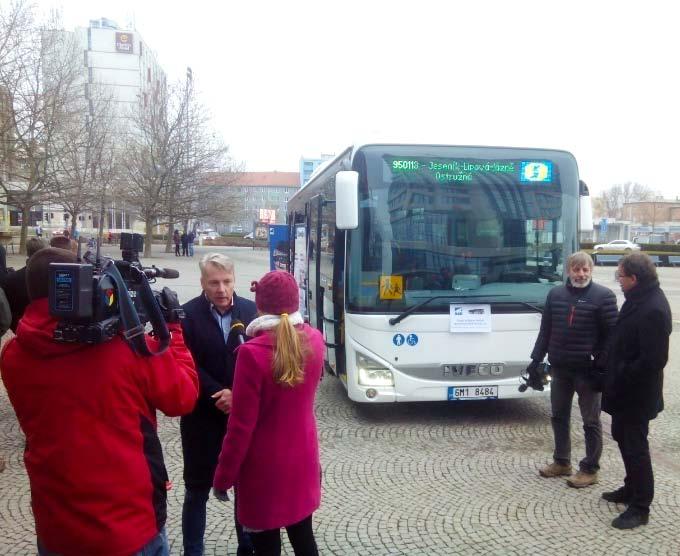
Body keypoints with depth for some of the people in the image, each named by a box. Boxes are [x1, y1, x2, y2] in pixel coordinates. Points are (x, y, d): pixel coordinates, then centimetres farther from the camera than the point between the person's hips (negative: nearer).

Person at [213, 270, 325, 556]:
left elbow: (241, 425, -19)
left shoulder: (253, 353, -23)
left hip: (264, 465, -5)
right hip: (302, 457, 5)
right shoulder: (315, 339, -6)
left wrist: (223, 477, -6)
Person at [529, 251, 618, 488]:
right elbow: (546, 329, 10)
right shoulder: (555, 294, 6)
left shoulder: (603, 296, -8)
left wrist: (601, 366, -15)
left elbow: (611, 334, -9)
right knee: (559, 416, 15)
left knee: (591, 421, 6)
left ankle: (590, 469, 18)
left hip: (587, 369, -5)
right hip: (559, 368, 5)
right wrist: (537, 358, 6)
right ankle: (561, 462, 30)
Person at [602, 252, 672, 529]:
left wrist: (621, 380, -18)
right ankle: (632, 488, 39)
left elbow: (653, 360, -27)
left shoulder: (653, 310, -26)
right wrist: (614, 376, 10)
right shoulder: (639, 299, 5)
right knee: (623, 437, 22)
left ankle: (640, 508, 17)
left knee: (635, 446, 2)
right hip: (625, 390, 10)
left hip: (637, 393, -10)